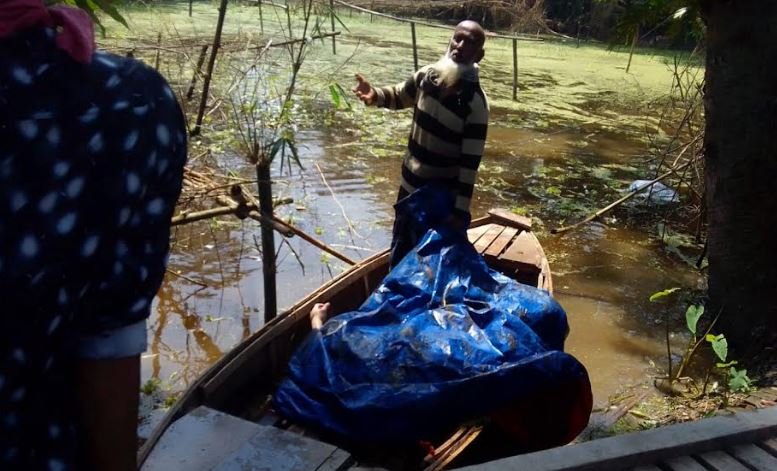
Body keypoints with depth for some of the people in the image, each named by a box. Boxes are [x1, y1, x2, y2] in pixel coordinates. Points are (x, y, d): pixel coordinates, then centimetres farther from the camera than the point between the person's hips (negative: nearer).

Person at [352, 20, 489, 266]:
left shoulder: (475, 102, -23)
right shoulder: (428, 74, -6)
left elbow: (470, 161, -22)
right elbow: (399, 96, 14)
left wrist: (461, 209, -23)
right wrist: (374, 95, -8)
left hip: (440, 197, -6)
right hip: (410, 185, 6)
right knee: (399, 253, 23)